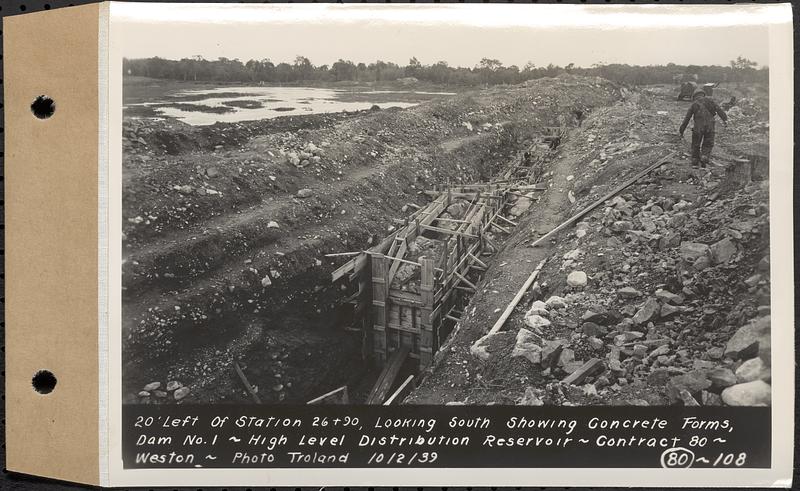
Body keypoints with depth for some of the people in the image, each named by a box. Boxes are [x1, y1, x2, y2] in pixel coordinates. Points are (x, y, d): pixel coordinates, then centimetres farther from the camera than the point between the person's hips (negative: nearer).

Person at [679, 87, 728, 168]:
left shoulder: (693, 104, 10)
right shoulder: (710, 100, 12)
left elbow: (686, 119, 9)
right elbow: (719, 109, -4)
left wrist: (681, 131, 14)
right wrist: (725, 119, -13)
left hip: (698, 127, -1)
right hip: (710, 127, 1)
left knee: (695, 145, 15)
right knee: (708, 145, 14)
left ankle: (695, 162, 18)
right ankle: (704, 159, -5)